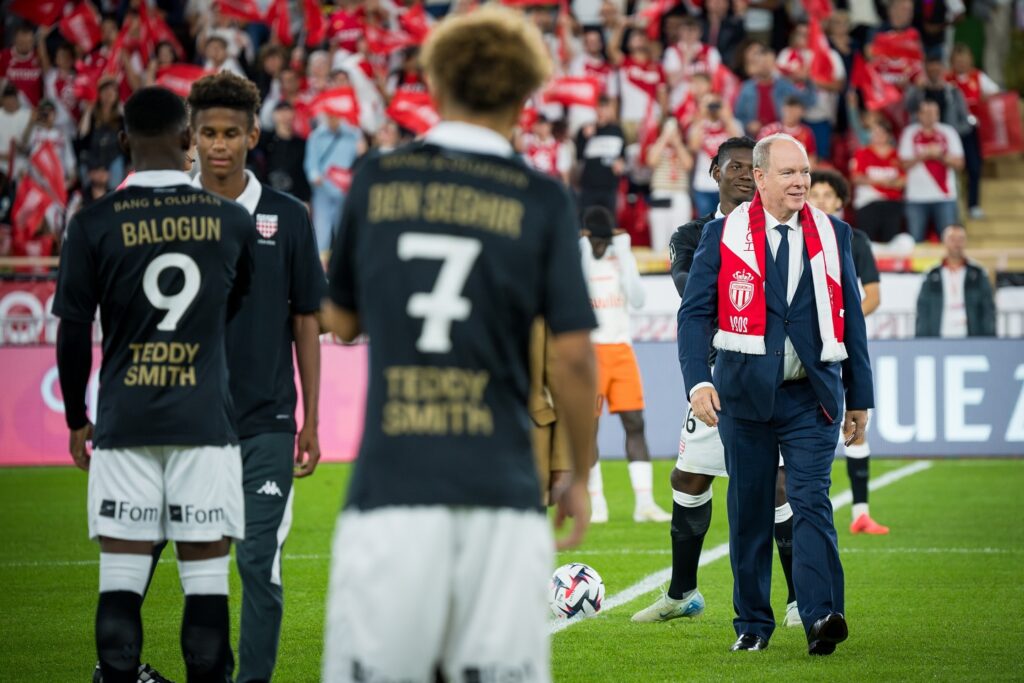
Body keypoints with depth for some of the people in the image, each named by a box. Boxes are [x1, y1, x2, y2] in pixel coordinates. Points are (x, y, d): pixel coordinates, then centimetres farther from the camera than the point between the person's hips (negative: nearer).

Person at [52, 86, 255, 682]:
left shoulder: (95, 225, -3)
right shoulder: (233, 221, 2)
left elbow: (74, 334, 0)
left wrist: (77, 419, 13)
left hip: (125, 425, 0)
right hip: (206, 423, 1)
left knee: (120, 586, 2)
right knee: (207, 583, 2)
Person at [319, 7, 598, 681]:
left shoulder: (377, 180, 9)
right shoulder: (543, 200, 3)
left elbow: (341, 322, 19)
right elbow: (574, 354, -1)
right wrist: (581, 477, 11)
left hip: (391, 483, 1)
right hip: (501, 492, -1)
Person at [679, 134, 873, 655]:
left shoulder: (832, 235, 7)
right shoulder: (722, 236, 1)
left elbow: (850, 318, 11)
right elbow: (695, 314, -3)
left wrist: (859, 397, 9)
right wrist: (698, 381, -18)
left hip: (813, 396, 0)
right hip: (745, 395, 0)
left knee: (812, 501, -13)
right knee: (749, 512, 6)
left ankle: (822, 617, -23)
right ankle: (753, 624, 15)